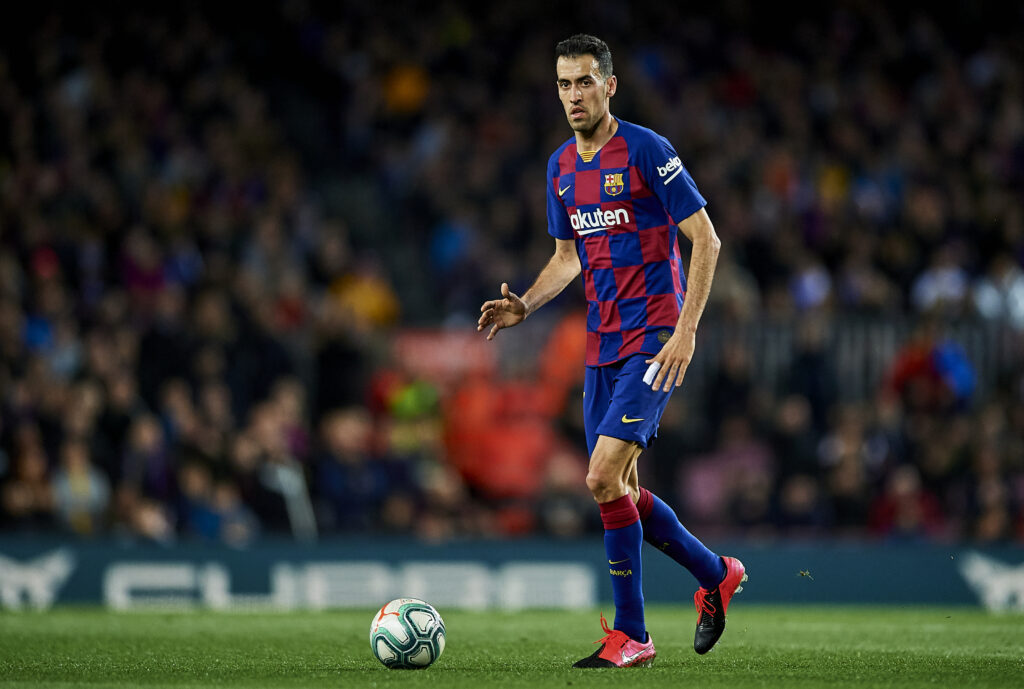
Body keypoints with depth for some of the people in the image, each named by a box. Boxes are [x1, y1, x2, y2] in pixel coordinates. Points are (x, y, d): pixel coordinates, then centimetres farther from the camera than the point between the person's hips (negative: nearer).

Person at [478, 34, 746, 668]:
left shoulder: (645, 150, -10)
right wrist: (523, 306, 5)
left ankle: (630, 636, -7)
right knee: (620, 489, 8)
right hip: (602, 346, 8)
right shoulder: (561, 167, 12)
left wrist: (686, 330, -18)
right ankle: (716, 574, 30)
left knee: (604, 478, -17)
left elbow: (706, 239, -11)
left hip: (653, 342, -8)